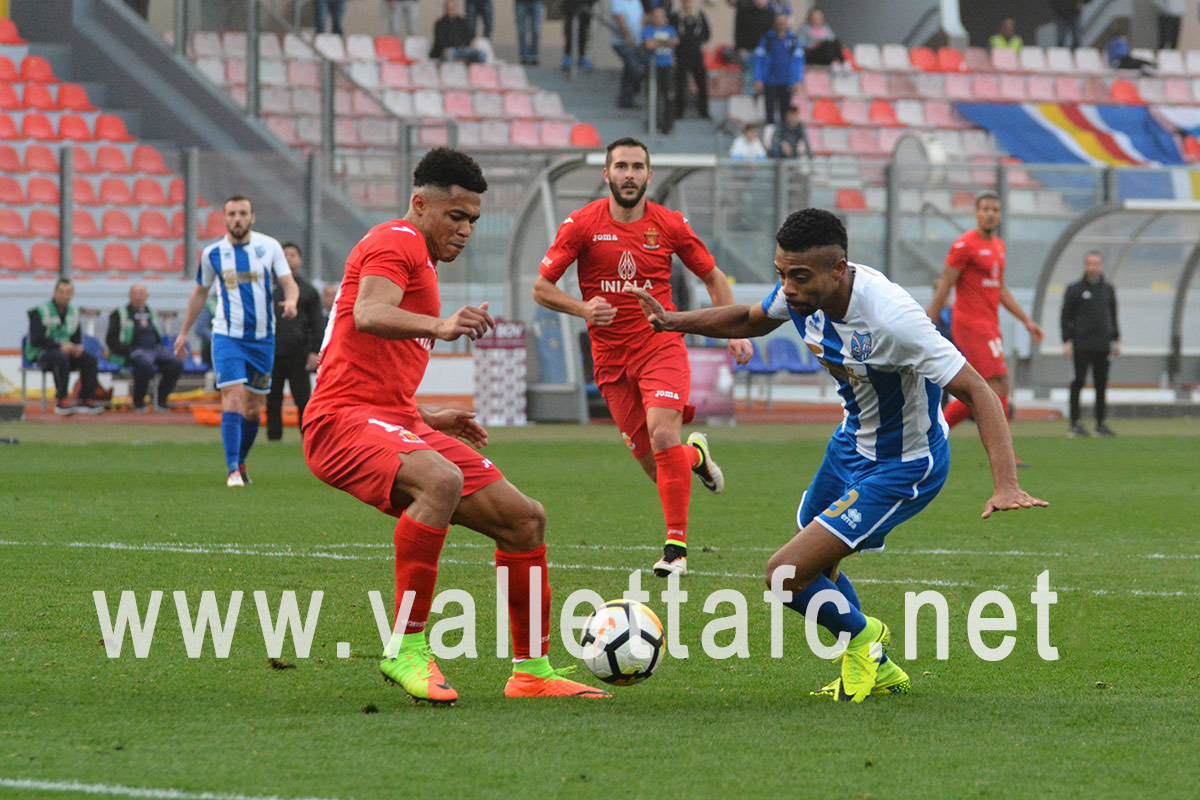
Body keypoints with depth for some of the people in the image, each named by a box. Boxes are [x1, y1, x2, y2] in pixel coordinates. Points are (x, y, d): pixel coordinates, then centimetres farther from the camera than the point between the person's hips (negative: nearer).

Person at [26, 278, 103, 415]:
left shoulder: (73, 312, 11)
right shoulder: (41, 311, -11)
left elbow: (77, 337, 18)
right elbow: (36, 339, -19)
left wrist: (77, 347, -7)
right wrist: (60, 346, -25)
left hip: (64, 350, 7)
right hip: (38, 354, -7)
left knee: (90, 359, -15)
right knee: (62, 358, -38)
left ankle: (87, 400, -15)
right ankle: (62, 401, -35)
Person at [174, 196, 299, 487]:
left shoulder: (269, 246, 1)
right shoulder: (212, 253, 1)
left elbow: (289, 282, 0)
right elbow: (200, 293, 14)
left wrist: (291, 300, -24)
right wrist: (184, 332, 17)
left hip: (262, 338, 2)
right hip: (227, 335, -2)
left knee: (254, 408, 8)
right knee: (233, 397, -17)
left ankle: (241, 461, 28)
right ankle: (232, 470, -17)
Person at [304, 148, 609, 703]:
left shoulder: (417, 261, 28)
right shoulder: (396, 244, -4)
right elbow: (368, 315, -28)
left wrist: (429, 420, 30)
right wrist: (438, 326, -44)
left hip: (394, 421, 10)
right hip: (345, 419, -10)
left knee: (524, 519, 6)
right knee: (443, 480, -39)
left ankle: (532, 672, 15)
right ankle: (406, 650, -34)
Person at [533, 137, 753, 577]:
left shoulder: (670, 224, 0)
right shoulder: (583, 224, -3)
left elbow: (713, 278, 13)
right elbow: (542, 287, -1)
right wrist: (583, 309, -19)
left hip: (661, 346, -1)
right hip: (611, 356, 1)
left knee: (662, 434, -23)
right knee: (651, 460, 0)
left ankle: (676, 546, -17)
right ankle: (695, 455, 37)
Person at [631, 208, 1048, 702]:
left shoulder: (890, 318, -36)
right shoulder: (803, 291, -13)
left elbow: (977, 392, -34)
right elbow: (749, 320, 12)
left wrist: (1006, 484, -45)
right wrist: (674, 322, -1)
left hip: (902, 467, -8)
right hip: (852, 442, 8)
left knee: (787, 577, -14)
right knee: (813, 568, 22)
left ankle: (862, 637, 16)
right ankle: (879, 671, 41)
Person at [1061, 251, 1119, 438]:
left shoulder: (1108, 289, 14)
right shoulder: (1075, 289, 1)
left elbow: (1113, 316, 21)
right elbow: (1066, 317, 0)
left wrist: (1116, 340, 15)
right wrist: (1067, 342, -7)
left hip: (1103, 345, 4)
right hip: (1081, 345, -4)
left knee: (1101, 384, 4)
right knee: (1078, 382, -6)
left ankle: (1100, 424, 9)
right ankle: (1075, 423, -2)